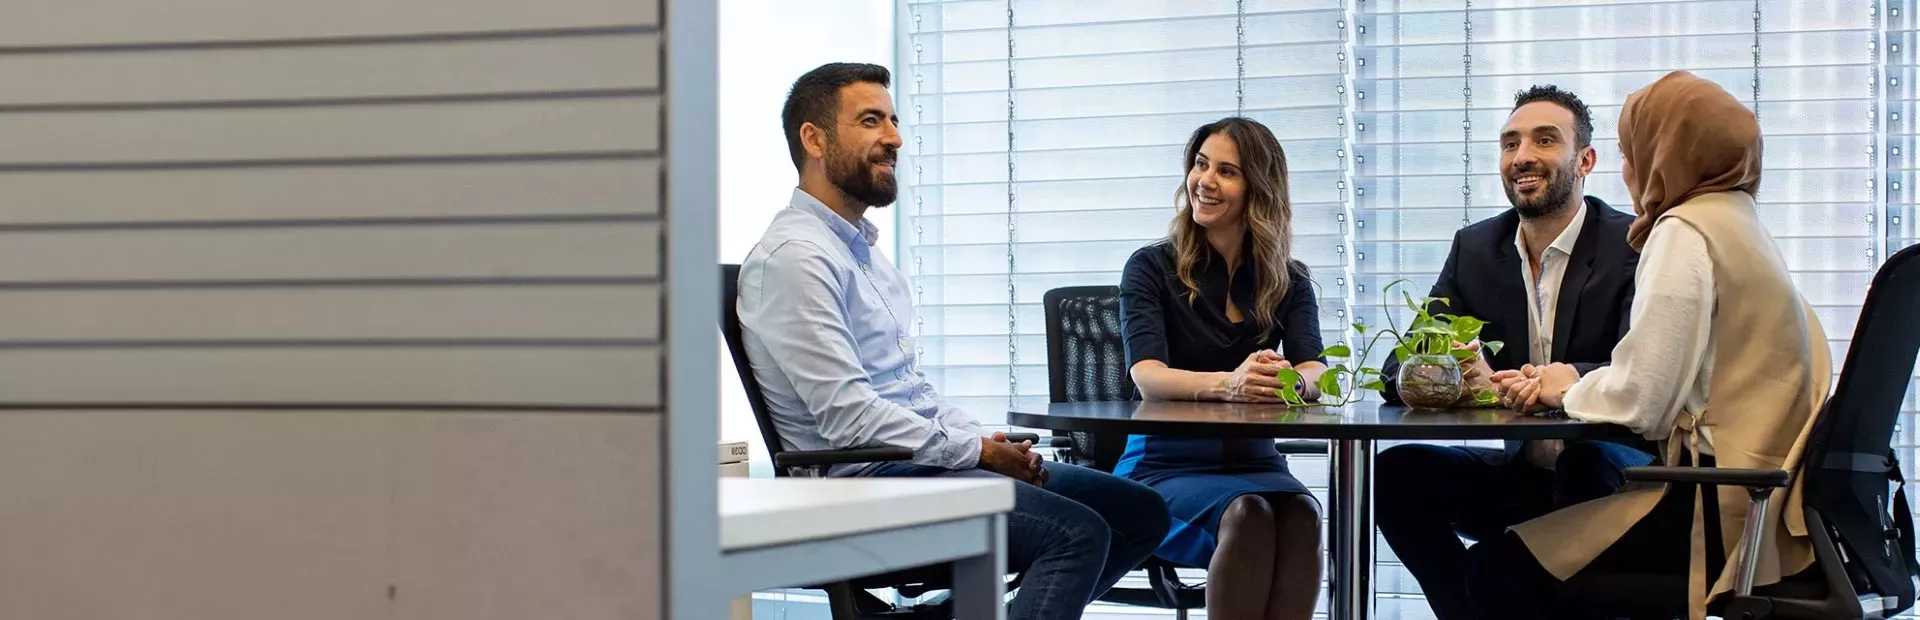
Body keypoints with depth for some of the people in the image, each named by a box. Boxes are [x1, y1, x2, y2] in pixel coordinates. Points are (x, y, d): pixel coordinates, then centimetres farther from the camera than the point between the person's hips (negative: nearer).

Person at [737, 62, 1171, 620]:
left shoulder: (861, 246, 20)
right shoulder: (795, 256, -13)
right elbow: (848, 416, -21)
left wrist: (990, 440, 5)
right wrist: (977, 450, -15)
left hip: (916, 461, 10)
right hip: (862, 482, -10)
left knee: (1139, 511, 4)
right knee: (1078, 532, -25)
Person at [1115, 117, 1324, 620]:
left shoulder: (1288, 281, 9)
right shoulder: (1152, 268, 1)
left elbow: (1315, 370, -8)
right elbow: (1148, 377, -16)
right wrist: (1229, 384, -36)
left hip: (1254, 462, 2)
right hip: (1165, 467, -2)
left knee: (1301, 513, -31)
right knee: (1247, 515, -33)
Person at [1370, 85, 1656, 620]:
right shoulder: (1474, 248, 7)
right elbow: (1399, 369, 1)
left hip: (1617, 473, -5)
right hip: (1524, 472, 5)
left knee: (1591, 458, -37)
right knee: (1395, 471, -18)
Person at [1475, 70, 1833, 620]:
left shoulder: (1686, 232, -12)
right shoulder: (1738, 225, 18)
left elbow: (1637, 403, -16)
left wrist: (1571, 389, 4)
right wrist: (1567, 386, 8)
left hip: (1722, 511, -10)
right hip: (1768, 500, 10)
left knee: (1496, 566, -6)